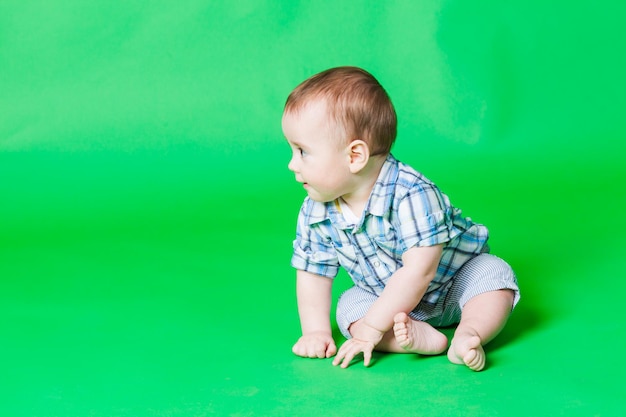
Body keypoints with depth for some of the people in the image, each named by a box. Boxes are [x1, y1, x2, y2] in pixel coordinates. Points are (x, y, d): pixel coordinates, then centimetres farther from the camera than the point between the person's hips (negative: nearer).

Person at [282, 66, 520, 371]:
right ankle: (422, 337, -35)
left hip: (454, 281, -4)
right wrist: (316, 331, -17)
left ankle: (467, 335, -43)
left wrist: (371, 328, -40)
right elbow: (312, 273, -5)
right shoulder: (314, 213, -16)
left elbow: (419, 271, -39)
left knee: (494, 274, -28)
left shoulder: (411, 195, -36)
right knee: (349, 306, -21)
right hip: (388, 300, 4)